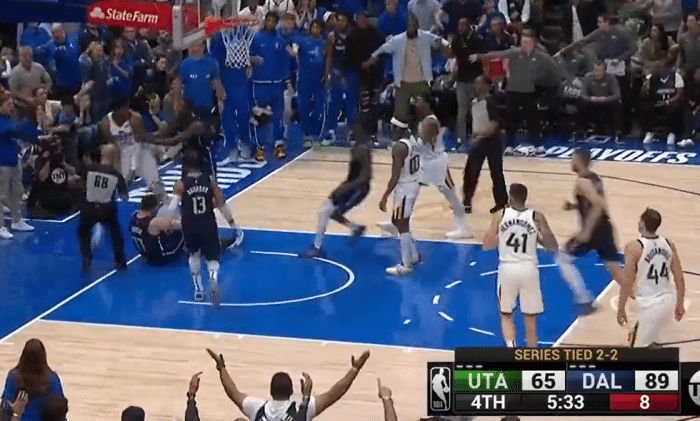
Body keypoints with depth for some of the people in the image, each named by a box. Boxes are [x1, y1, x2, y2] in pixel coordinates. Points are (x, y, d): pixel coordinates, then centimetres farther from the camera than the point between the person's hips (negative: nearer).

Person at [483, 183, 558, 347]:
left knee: (505, 315, 16)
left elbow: (486, 245, 2)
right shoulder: (537, 217, -3)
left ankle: (510, 346, -10)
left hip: (507, 268, 0)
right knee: (529, 318, 12)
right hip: (528, 269, 0)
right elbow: (553, 247, 1)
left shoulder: (500, 216, -2)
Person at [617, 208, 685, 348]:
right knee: (651, 342, 28)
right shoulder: (669, 245, 4)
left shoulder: (634, 247, -12)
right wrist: (680, 305, 18)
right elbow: (680, 279, 7)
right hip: (667, 303, 6)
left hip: (649, 306, -6)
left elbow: (627, 283, -12)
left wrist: (620, 310, -3)